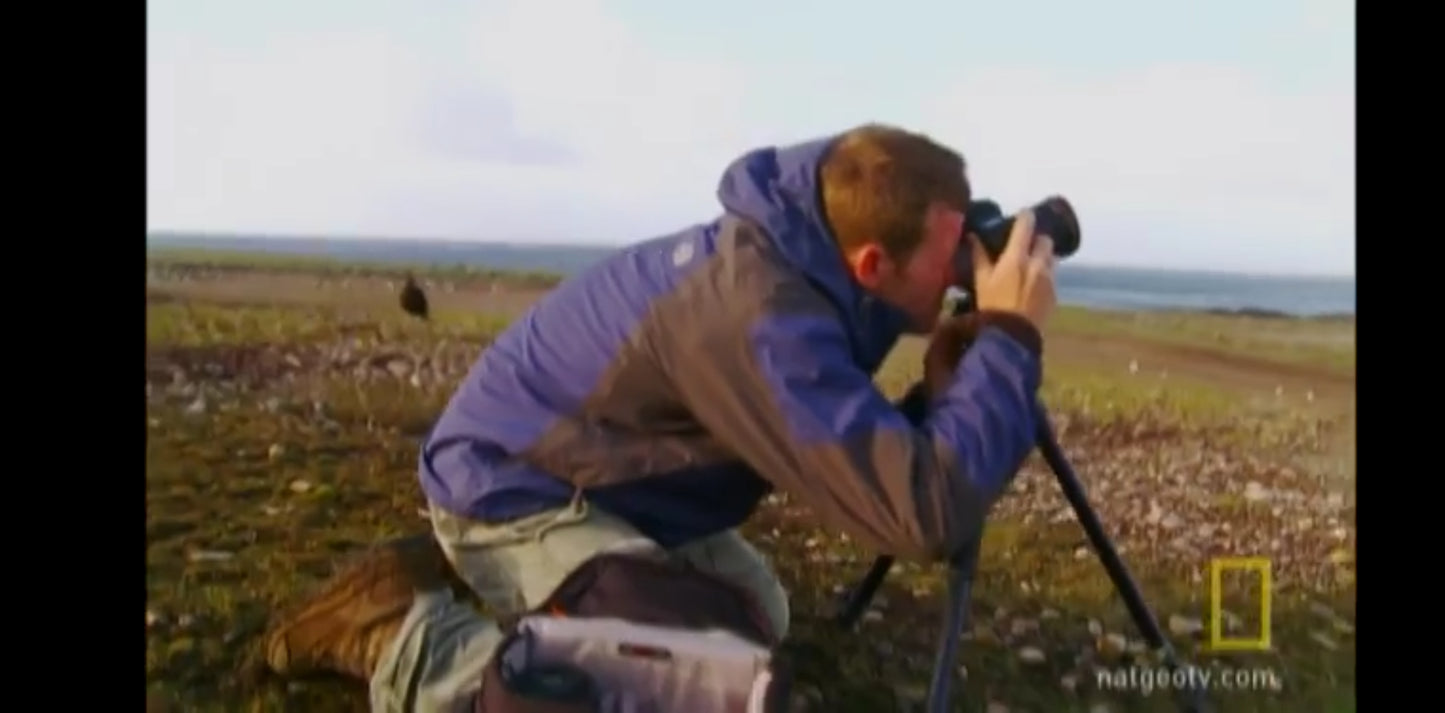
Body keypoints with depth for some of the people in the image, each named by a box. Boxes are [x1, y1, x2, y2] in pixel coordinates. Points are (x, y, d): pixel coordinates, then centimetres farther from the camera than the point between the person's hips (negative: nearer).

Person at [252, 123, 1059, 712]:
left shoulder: (795, 249, -7)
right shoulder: (763, 317, -34)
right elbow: (930, 512, -37)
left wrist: (962, 355, -8)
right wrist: (1009, 338, -27)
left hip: (608, 476, 9)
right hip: (515, 485, -9)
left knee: (759, 620, 19)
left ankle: (509, 586, 24)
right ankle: (400, 635, -6)